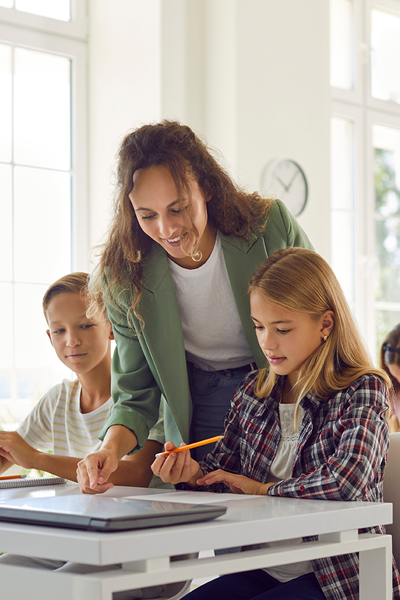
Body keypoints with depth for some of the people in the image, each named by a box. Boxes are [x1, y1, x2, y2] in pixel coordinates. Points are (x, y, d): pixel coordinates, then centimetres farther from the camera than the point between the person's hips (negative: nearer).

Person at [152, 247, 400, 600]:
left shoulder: (361, 390, -8)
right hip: (263, 570, 6)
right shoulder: (252, 392, 8)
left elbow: (345, 482, -24)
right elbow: (222, 471, 17)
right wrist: (193, 474, -8)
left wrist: (261, 488, -12)